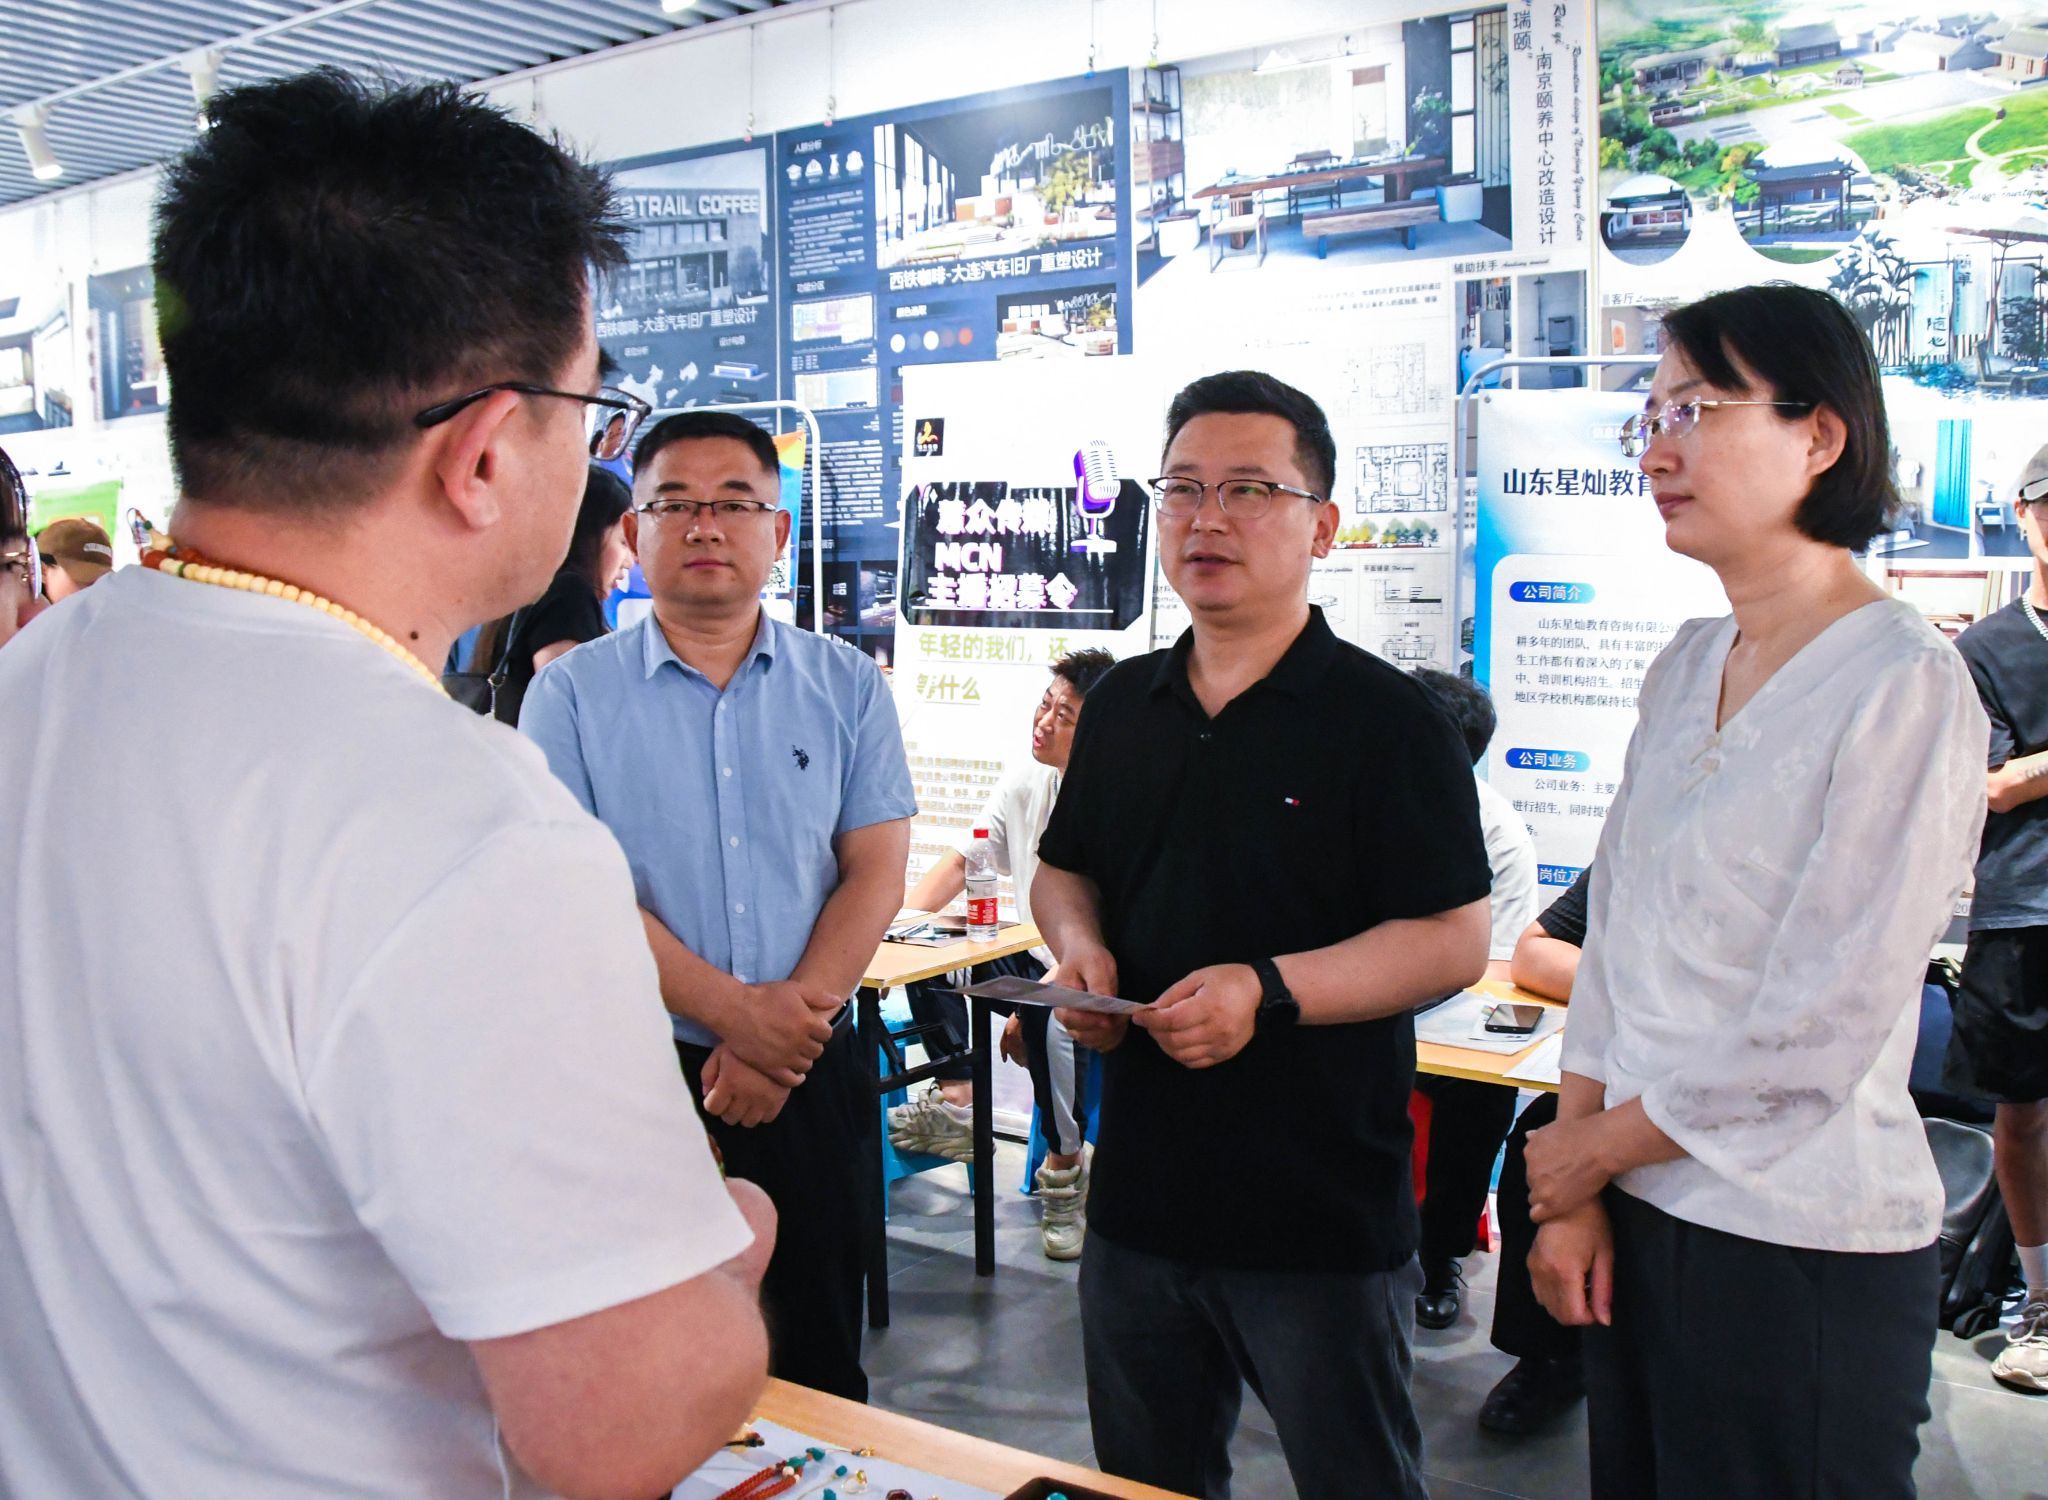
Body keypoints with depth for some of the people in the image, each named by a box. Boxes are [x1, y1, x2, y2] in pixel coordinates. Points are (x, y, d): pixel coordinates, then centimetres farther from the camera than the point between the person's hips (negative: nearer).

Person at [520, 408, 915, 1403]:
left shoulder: (846, 687, 4)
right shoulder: (572, 694, -1)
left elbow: (876, 873, -1)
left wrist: (788, 1029, -13)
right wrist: (736, 1014, -17)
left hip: (815, 1075, 2)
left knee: (821, 1358, 12)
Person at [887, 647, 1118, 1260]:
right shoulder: (1026, 783, 3)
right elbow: (961, 863, 10)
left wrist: (1032, 1003, -27)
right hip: (1036, 961, 7)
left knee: (1049, 1020, -36)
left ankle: (1064, 1169, -12)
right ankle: (957, 1097, -12)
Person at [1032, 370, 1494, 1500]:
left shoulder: (1385, 717, -10)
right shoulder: (1122, 705, 10)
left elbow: (1453, 940, -13)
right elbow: (1064, 867, 21)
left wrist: (1269, 990, -25)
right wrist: (1078, 944, -2)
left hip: (1323, 1216, -5)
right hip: (1139, 1186, 6)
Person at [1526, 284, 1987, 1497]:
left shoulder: (1905, 684, -14)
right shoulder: (1686, 669, 9)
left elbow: (1824, 1021, -17)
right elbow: (1615, 936, 8)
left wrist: (1595, 1147, -7)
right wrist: (1571, 1194, 2)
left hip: (1806, 1251, -6)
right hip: (1639, 1216, 7)